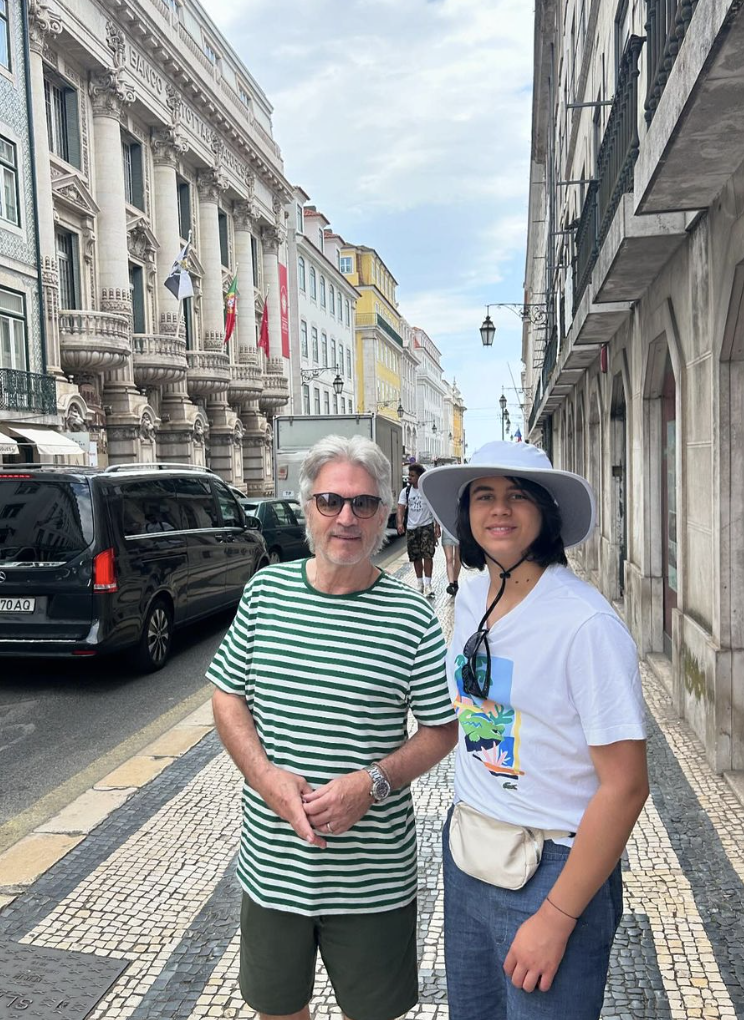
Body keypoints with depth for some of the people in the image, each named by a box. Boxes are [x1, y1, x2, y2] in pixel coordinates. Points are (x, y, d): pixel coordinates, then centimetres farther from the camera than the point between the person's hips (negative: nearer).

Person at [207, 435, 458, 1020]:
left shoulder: (412, 616, -10)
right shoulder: (265, 591, -4)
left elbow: (442, 729, -3)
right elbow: (227, 697, 3)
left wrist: (373, 783, -18)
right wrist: (267, 777, -13)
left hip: (374, 876, -1)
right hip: (271, 863, 2)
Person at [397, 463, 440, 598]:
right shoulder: (405, 491, 4)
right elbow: (401, 508, -3)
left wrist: (437, 526, -7)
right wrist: (400, 523, -20)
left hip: (426, 526, -3)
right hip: (411, 527, 3)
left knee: (427, 555, -11)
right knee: (416, 557, 10)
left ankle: (427, 584, -7)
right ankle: (419, 583, 22)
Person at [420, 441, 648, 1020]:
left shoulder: (586, 623, -22)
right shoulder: (471, 598, 1)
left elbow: (625, 786, -21)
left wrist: (555, 919, -17)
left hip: (554, 869, -6)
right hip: (468, 855, 7)